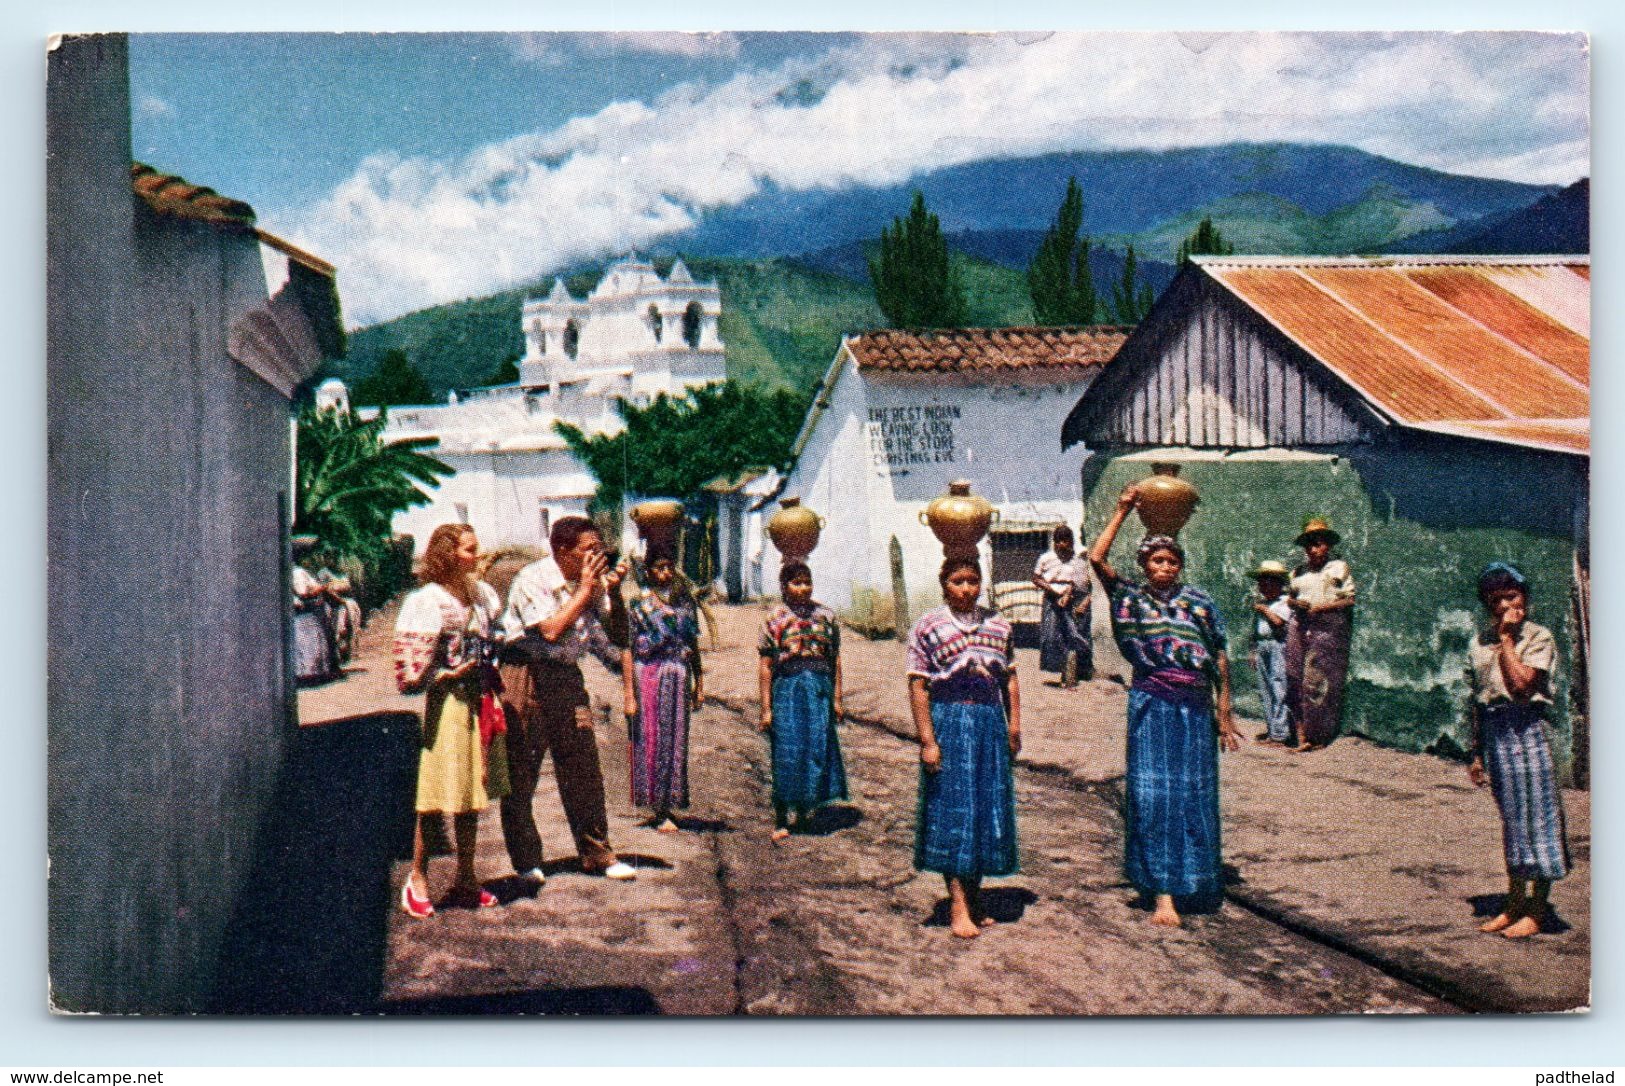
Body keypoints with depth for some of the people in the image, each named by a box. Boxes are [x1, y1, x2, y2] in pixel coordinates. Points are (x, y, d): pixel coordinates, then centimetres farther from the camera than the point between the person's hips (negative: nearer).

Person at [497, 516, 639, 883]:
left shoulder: (592, 581, 5)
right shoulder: (532, 579, -14)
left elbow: (618, 632, 7)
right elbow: (551, 631, -25)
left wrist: (613, 591, -8)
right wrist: (586, 589, -18)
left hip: (567, 676, 6)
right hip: (526, 677, -6)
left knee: (584, 766, 3)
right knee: (520, 772, 0)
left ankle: (597, 855, 12)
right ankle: (525, 861, 12)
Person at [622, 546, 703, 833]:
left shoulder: (685, 601, 11)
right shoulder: (638, 604, -2)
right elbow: (627, 650, -6)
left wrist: (699, 682, 12)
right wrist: (629, 693, -12)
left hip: (679, 679, 4)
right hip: (648, 676, -4)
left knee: (675, 742, 6)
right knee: (650, 740, -1)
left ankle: (667, 806, 16)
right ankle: (659, 811, 6)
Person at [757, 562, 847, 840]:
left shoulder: (825, 615, 7)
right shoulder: (775, 618, 0)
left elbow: (835, 659, 10)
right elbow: (765, 665, -1)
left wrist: (836, 698, 6)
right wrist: (766, 708, -5)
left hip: (820, 689, 2)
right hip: (787, 688, -2)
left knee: (819, 748, 2)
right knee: (786, 752, -1)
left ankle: (804, 810, 21)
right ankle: (781, 820, 9)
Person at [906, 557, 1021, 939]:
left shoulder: (999, 626, 9)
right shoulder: (927, 627, -4)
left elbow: (1010, 680, 12)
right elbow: (918, 686, -7)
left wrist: (1014, 727, 4)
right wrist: (927, 740, -13)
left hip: (991, 722, 5)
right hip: (948, 723, -4)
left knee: (989, 806, 8)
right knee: (952, 808, -4)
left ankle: (975, 898, 20)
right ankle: (958, 905, 0)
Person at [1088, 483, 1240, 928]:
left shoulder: (1199, 602, 5)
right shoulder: (1131, 598, 4)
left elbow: (1221, 659, 6)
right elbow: (1096, 558, -8)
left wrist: (1224, 713, 3)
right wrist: (1122, 510, -4)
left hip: (1195, 707, 1)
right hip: (1151, 705, -1)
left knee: (1194, 793, 7)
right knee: (1153, 792, -5)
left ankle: (1190, 876, 24)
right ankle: (1162, 895, -5)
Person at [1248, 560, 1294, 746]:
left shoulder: (1285, 602, -4)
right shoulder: (1260, 601, 19)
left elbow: (1279, 621, -20)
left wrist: (1264, 609, -8)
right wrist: (1254, 651, 22)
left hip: (1278, 645, -8)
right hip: (1261, 645, 8)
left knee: (1279, 689, -10)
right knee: (1265, 688, 8)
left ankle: (1280, 733, -11)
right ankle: (1272, 728, 14)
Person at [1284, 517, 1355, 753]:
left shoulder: (1338, 568, 5)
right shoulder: (1299, 572, 19)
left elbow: (1350, 599, 0)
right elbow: (1290, 597, 24)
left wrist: (1323, 606, -11)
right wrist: (1296, 602, 1)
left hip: (1328, 628, -5)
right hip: (1300, 626, 5)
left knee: (1317, 679, -11)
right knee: (1296, 679, -3)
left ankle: (1317, 736, -6)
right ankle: (1302, 734, -1)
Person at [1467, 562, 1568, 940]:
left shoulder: (1539, 638, -5)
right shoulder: (1478, 644, 10)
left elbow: (1521, 685, -20)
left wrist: (1507, 638, -13)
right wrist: (1477, 753, 15)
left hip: (1526, 728, -5)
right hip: (1493, 731, 5)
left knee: (1536, 815, -1)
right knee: (1510, 817, 12)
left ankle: (1536, 910, 6)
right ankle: (1513, 903, 21)